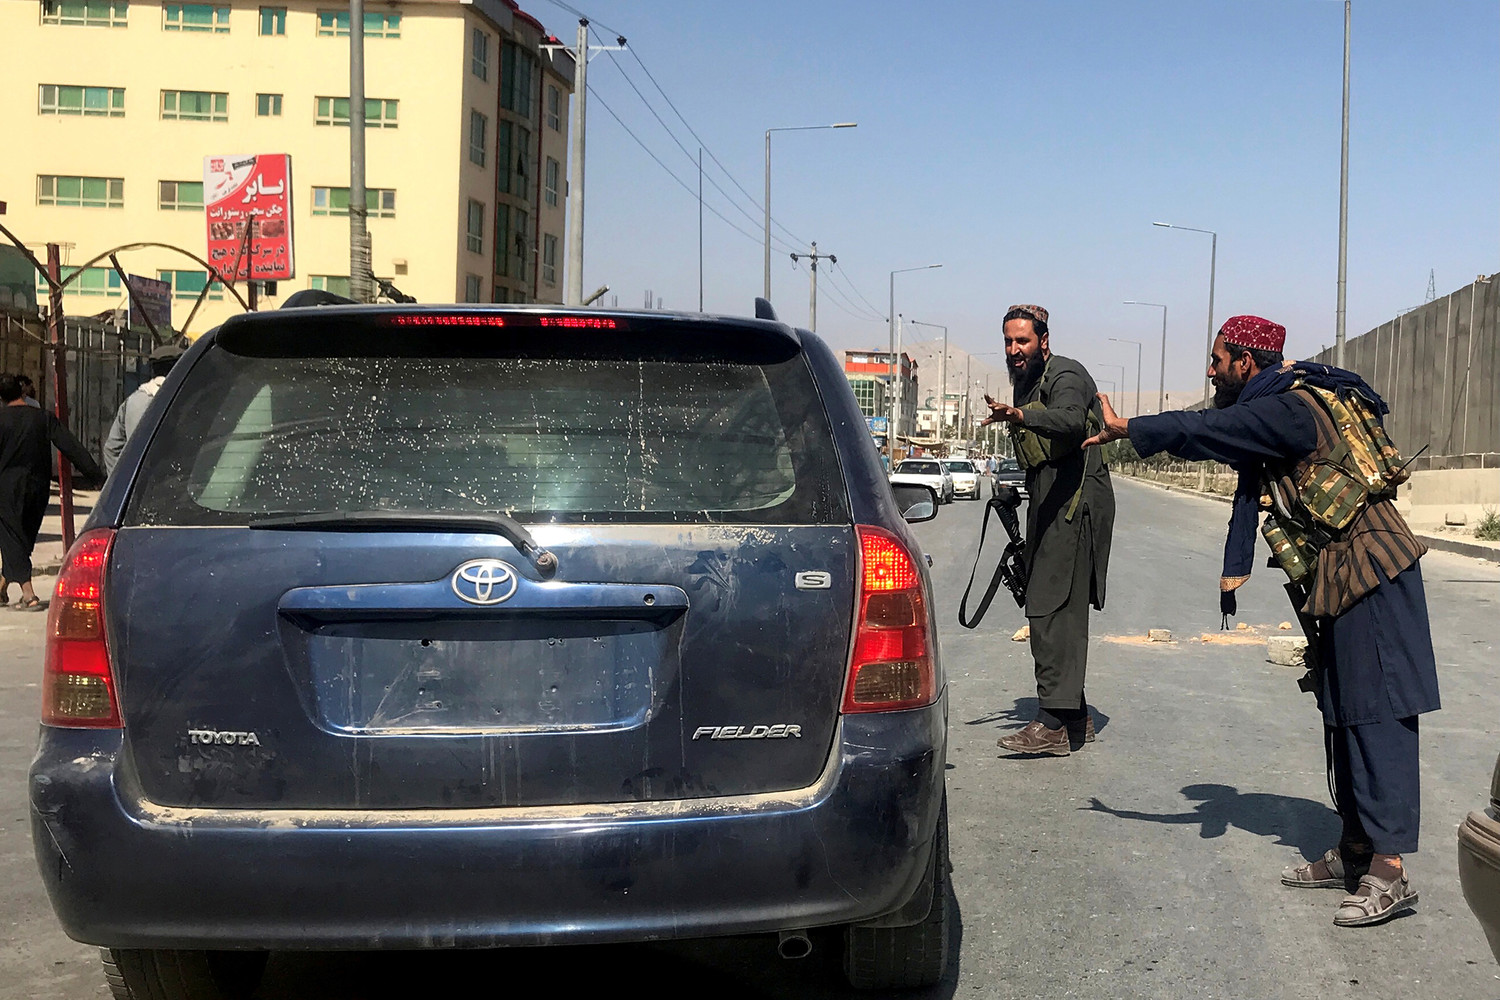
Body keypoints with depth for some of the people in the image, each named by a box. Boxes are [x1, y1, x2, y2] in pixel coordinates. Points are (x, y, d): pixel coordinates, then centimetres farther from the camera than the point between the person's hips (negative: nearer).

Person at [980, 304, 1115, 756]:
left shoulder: (1066, 375, -11)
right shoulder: (1024, 382, 19)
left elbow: (1070, 420, -35)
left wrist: (1019, 416, -51)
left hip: (1075, 502, -10)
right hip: (1049, 503, 10)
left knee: (1053, 609, -16)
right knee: (1051, 610, 10)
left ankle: (1055, 723, -18)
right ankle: (1074, 717, 17)